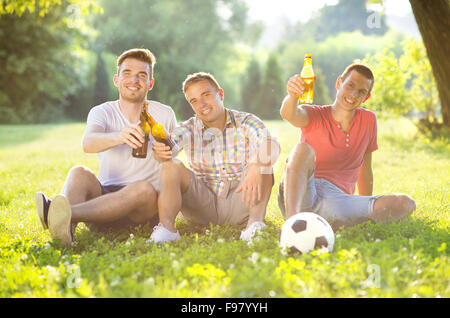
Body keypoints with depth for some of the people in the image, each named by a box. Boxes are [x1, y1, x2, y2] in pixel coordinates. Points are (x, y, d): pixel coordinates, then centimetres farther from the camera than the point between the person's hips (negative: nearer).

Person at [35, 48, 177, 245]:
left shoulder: (164, 115, 8)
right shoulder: (102, 112, 4)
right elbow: (88, 144, -22)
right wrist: (119, 137, -41)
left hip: (146, 208, 0)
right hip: (105, 195, 1)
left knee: (144, 189, -35)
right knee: (79, 172, -28)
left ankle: (67, 213, -55)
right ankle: (66, 228, -59)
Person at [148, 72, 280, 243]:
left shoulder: (246, 122, -3)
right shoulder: (189, 129, 4)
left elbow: (271, 145, -24)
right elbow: (170, 147, -17)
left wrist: (256, 169, -46)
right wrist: (161, 151, -43)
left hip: (239, 202, -1)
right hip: (202, 206, 1)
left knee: (262, 159, -22)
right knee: (172, 166, -19)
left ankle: (255, 221, -36)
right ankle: (166, 227, -36)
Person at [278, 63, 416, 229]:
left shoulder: (368, 120, 14)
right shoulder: (315, 116, 3)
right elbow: (289, 115, -22)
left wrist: (369, 211, 27)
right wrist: (292, 96, -45)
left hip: (336, 201, 3)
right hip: (296, 199, -3)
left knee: (406, 204, -16)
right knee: (303, 149, -32)